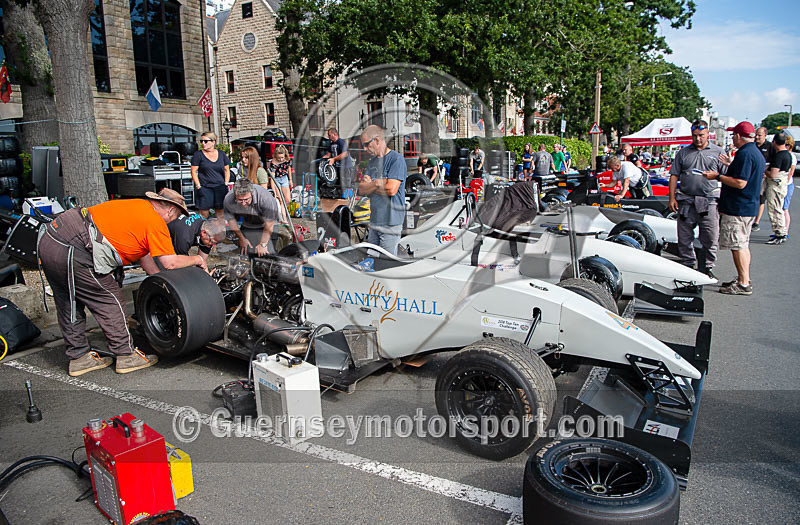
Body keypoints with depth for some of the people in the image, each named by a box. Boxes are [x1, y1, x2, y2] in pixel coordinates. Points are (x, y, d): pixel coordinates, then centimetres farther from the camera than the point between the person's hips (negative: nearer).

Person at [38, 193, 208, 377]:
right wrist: (196, 259, 13)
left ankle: (79, 358, 31)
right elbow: (170, 263, -6)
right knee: (111, 301, 5)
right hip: (73, 253, -10)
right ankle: (126, 356, 14)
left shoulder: (137, 206, 22)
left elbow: (142, 253, 30)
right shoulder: (155, 220, -4)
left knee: (70, 303, 19)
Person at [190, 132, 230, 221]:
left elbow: (227, 170, 16)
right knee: (203, 214, -4)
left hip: (220, 188, 3)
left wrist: (226, 184, 5)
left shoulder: (221, 154, 11)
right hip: (204, 188, -2)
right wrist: (198, 186, -8)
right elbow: (194, 171, 0)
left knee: (221, 214, 5)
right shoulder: (198, 154, 2)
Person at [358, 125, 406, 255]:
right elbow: (361, 190, 9)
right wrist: (377, 183, -11)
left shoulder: (396, 159, -10)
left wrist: (370, 184, -3)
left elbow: (391, 189, -20)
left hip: (390, 223, -8)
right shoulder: (372, 162, 16)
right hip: (374, 222, 8)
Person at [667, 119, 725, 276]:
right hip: (686, 200, 2)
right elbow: (674, 176, 10)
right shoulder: (683, 153, 11)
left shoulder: (718, 152, 7)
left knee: (711, 237, -1)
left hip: (709, 201, -2)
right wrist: (672, 197, 1)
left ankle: (708, 267, 12)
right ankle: (688, 264, 20)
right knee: (684, 236, 5)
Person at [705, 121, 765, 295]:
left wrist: (717, 176, -17)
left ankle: (744, 285, -2)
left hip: (737, 209, -11)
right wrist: (731, 164, 28)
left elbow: (740, 183, -26)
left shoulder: (744, 154, -19)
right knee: (743, 245, 17)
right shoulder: (757, 153, 14)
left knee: (738, 246, -6)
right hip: (750, 207, 11)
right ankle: (743, 279, 26)